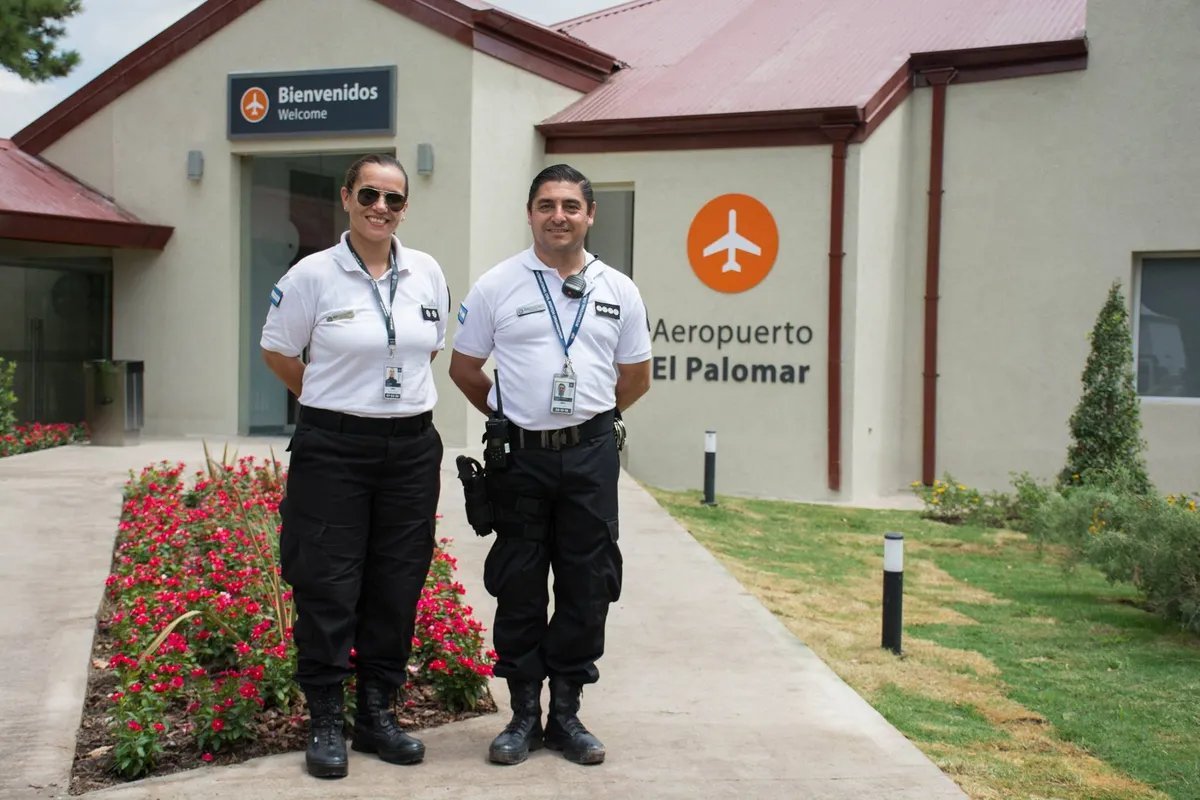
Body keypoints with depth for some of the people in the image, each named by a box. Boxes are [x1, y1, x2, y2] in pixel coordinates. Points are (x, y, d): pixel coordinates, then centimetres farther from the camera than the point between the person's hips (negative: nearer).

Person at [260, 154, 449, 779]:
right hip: (334, 450, -4)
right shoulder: (313, 275, -7)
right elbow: (277, 353, 4)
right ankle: (325, 722, 15)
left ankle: (378, 714, 24)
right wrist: (336, 401, 10)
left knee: (397, 587, 9)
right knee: (328, 588, 1)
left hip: (411, 448, 4)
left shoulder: (427, 274, 4)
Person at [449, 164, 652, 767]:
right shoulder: (497, 286, 0)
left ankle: (566, 713, 19)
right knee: (519, 587, 5)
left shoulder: (618, 291, 6)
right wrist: (510, 420, 10)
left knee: (586, 586, 5)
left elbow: (636, 377, 15)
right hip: (520, 456, -1)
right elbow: (464, 367, 7)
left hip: (590, 454, 2)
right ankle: (524, 714, 17)